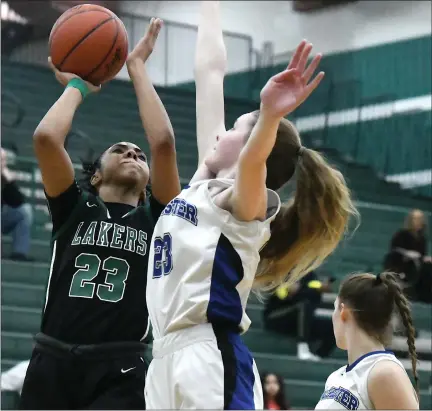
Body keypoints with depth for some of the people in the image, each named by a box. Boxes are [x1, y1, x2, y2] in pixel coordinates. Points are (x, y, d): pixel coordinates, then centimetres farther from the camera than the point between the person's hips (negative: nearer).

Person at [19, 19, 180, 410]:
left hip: (119, 372, -1)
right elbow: (46, 137, -1)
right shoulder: (74, 208, 15)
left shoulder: (155, 218, 14)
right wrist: (77, 85, 16)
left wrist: (137, 68, 8)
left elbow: (163, 143, 0)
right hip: (53, 363, 1)